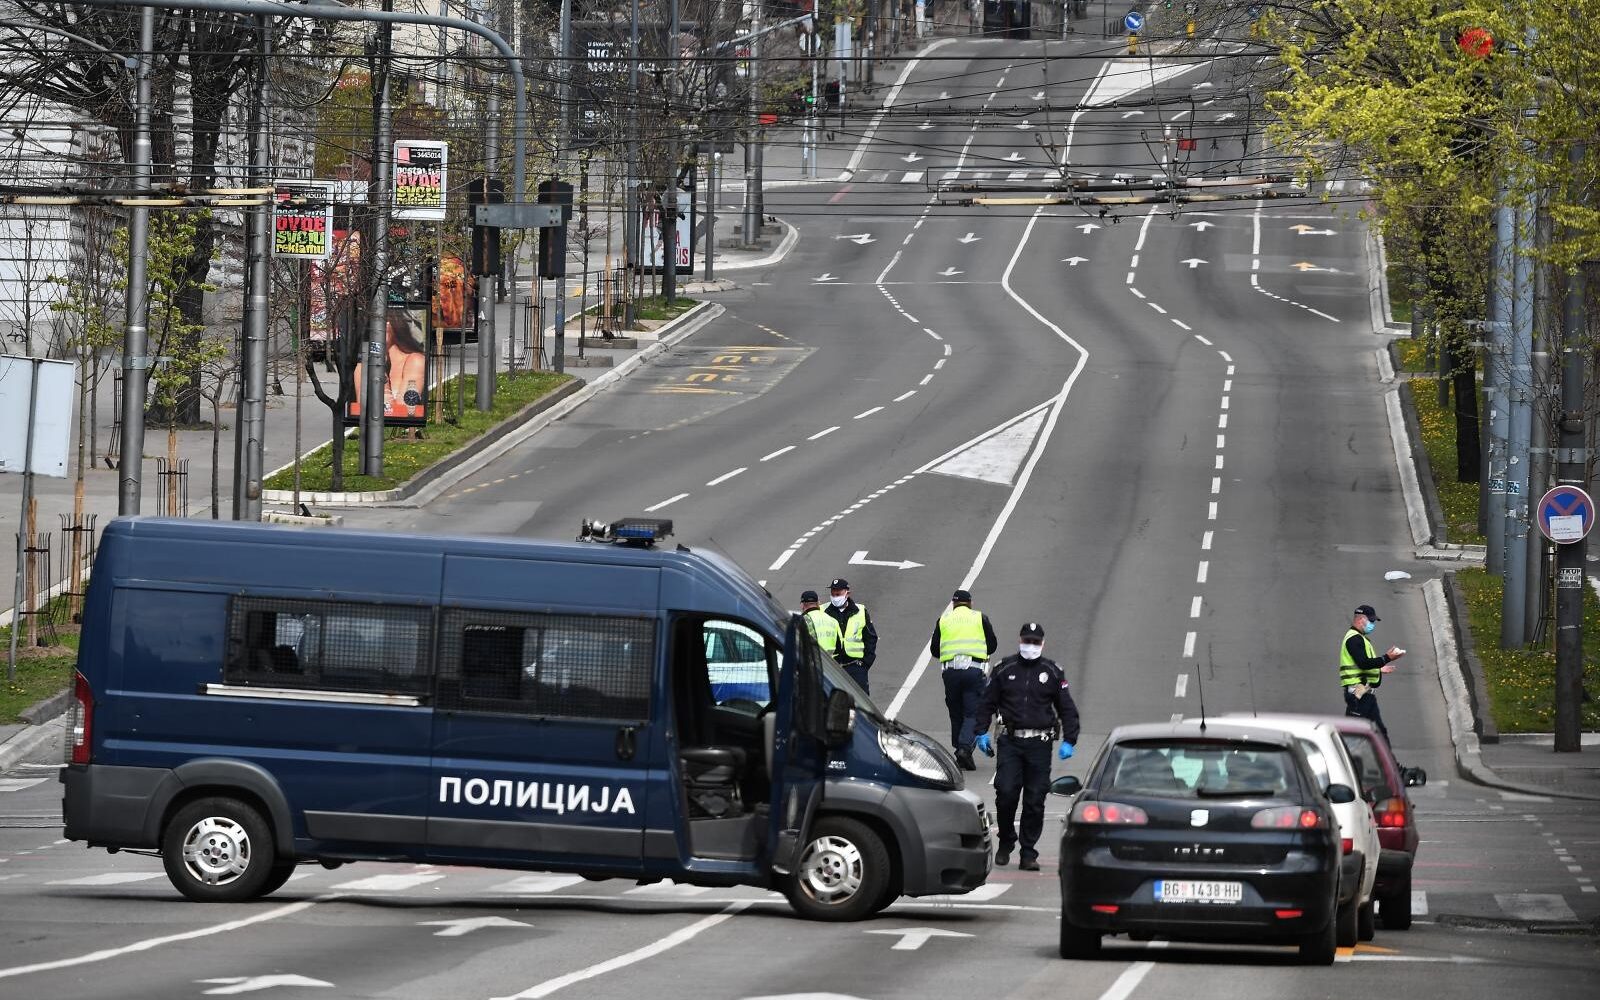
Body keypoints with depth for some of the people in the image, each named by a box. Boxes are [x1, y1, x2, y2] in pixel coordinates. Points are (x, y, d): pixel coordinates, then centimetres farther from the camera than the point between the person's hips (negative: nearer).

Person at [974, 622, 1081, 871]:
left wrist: (1069, 741, 1)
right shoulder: (1005, 670, 7)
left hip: (1039, 745, 0)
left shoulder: (1052, 673, 7)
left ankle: (1028, 853, 5)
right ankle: (1005, 842, 11)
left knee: (1035, 801, -1)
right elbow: (987, 703, 13)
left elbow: (1068, 710, 10)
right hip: (1010, 741, 0)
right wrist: (982, 732, 3)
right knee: (1006, 792, -11)